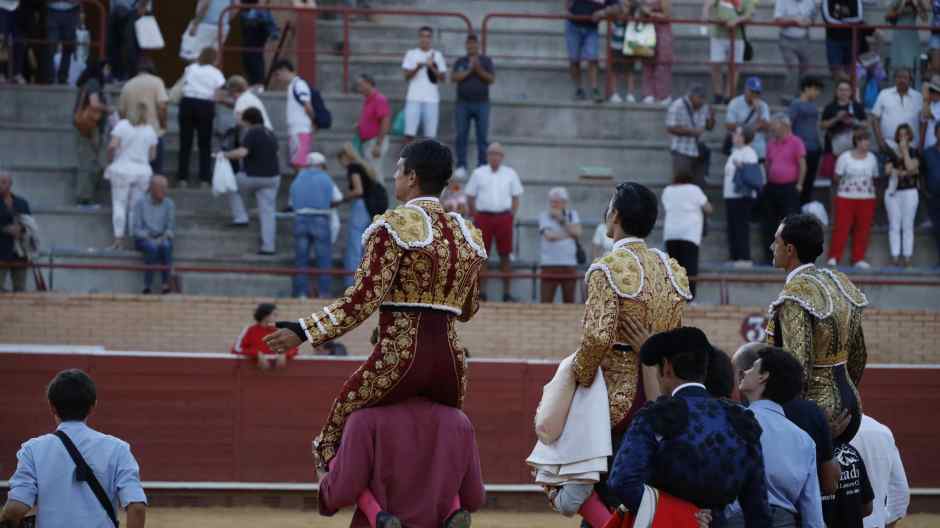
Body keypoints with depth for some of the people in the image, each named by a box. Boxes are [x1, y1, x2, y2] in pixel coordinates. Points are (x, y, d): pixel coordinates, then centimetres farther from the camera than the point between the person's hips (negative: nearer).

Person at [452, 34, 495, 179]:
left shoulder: (486, 61, 8)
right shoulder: (460, 62, 10)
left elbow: (492, 79, -3)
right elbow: (455, 77, -4)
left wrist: (479, 70, -15)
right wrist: (469, 70, -12)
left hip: (481, 103, -1)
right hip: (463, 103, 1)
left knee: (482, 136, -4)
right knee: (461, 135, -2)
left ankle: (482, 166, -3)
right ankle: (461, 166, 1)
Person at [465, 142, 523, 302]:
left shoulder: (510, 174, 9)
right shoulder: (479, 173, 7)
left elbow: (516, 197, 12)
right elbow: (470, 197, 9)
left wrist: (512, 217, 3)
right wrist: (474, 216, 1)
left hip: (504, 217, 1)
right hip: (483, 216, -1)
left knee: (505, 255, 1)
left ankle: (507, 293, 4)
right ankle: (481, 292, 3)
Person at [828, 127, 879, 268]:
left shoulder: (872, 158, 8)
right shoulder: (845, 157, -3)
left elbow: (874, 177, 15)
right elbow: (837, 177, 2)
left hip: (866, 198, 3)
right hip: (846, 197, -3)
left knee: (863, 229, 2)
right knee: (842, 227, -7)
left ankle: (858, 258, 8)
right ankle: (834, 257, -3)